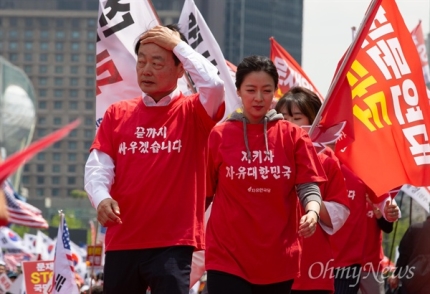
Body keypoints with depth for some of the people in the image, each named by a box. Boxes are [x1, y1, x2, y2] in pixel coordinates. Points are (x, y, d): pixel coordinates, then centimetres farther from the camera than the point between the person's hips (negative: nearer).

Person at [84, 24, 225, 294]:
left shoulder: (192, 113, 2)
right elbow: (97, 166, 3)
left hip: (172, 243, -4)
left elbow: (214, 84, -19)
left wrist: (178, 45, -8)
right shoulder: (117, 114, 11)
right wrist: (101, 198, -18)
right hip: (121, 242, 4)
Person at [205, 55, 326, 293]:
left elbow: (309, 186, -2)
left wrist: (312, 212, -23)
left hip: (278, 258, 2)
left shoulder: (293, 136, 4)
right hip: (227, 255, -2)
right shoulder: (219, 135, 1)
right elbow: (203, 192, 6)